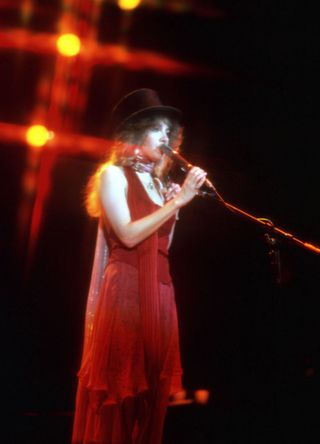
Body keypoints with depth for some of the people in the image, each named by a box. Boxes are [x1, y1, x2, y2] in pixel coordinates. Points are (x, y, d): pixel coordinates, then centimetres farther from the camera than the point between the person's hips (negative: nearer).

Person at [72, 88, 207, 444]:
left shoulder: (160, 183, 18)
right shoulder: (113, 174, 0)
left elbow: (163, 243, 12)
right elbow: (128, 235, -13)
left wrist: (185, 197, 7)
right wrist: (178, 200, -12)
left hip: (159, 291, 7)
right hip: (124, 290, -6)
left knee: (151, 389, 6)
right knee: (118, 387, -6)